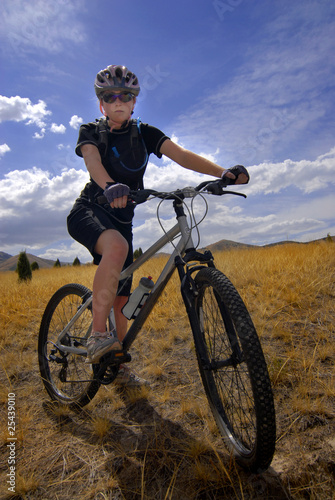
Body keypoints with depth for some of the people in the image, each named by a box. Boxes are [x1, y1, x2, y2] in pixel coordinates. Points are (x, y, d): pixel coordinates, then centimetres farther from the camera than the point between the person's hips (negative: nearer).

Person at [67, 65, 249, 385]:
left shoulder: (145, 133, 5)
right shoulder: (90, 132, 1)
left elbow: (182, 155, -11)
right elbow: (93, 161, -22)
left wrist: (223, 172, -29)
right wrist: (110, 186, -47)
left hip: (121, 218, 3)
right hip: (89, 211, -3)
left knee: (121, 298, 6)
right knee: (116, 246, -40)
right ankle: (98, 334, -29)